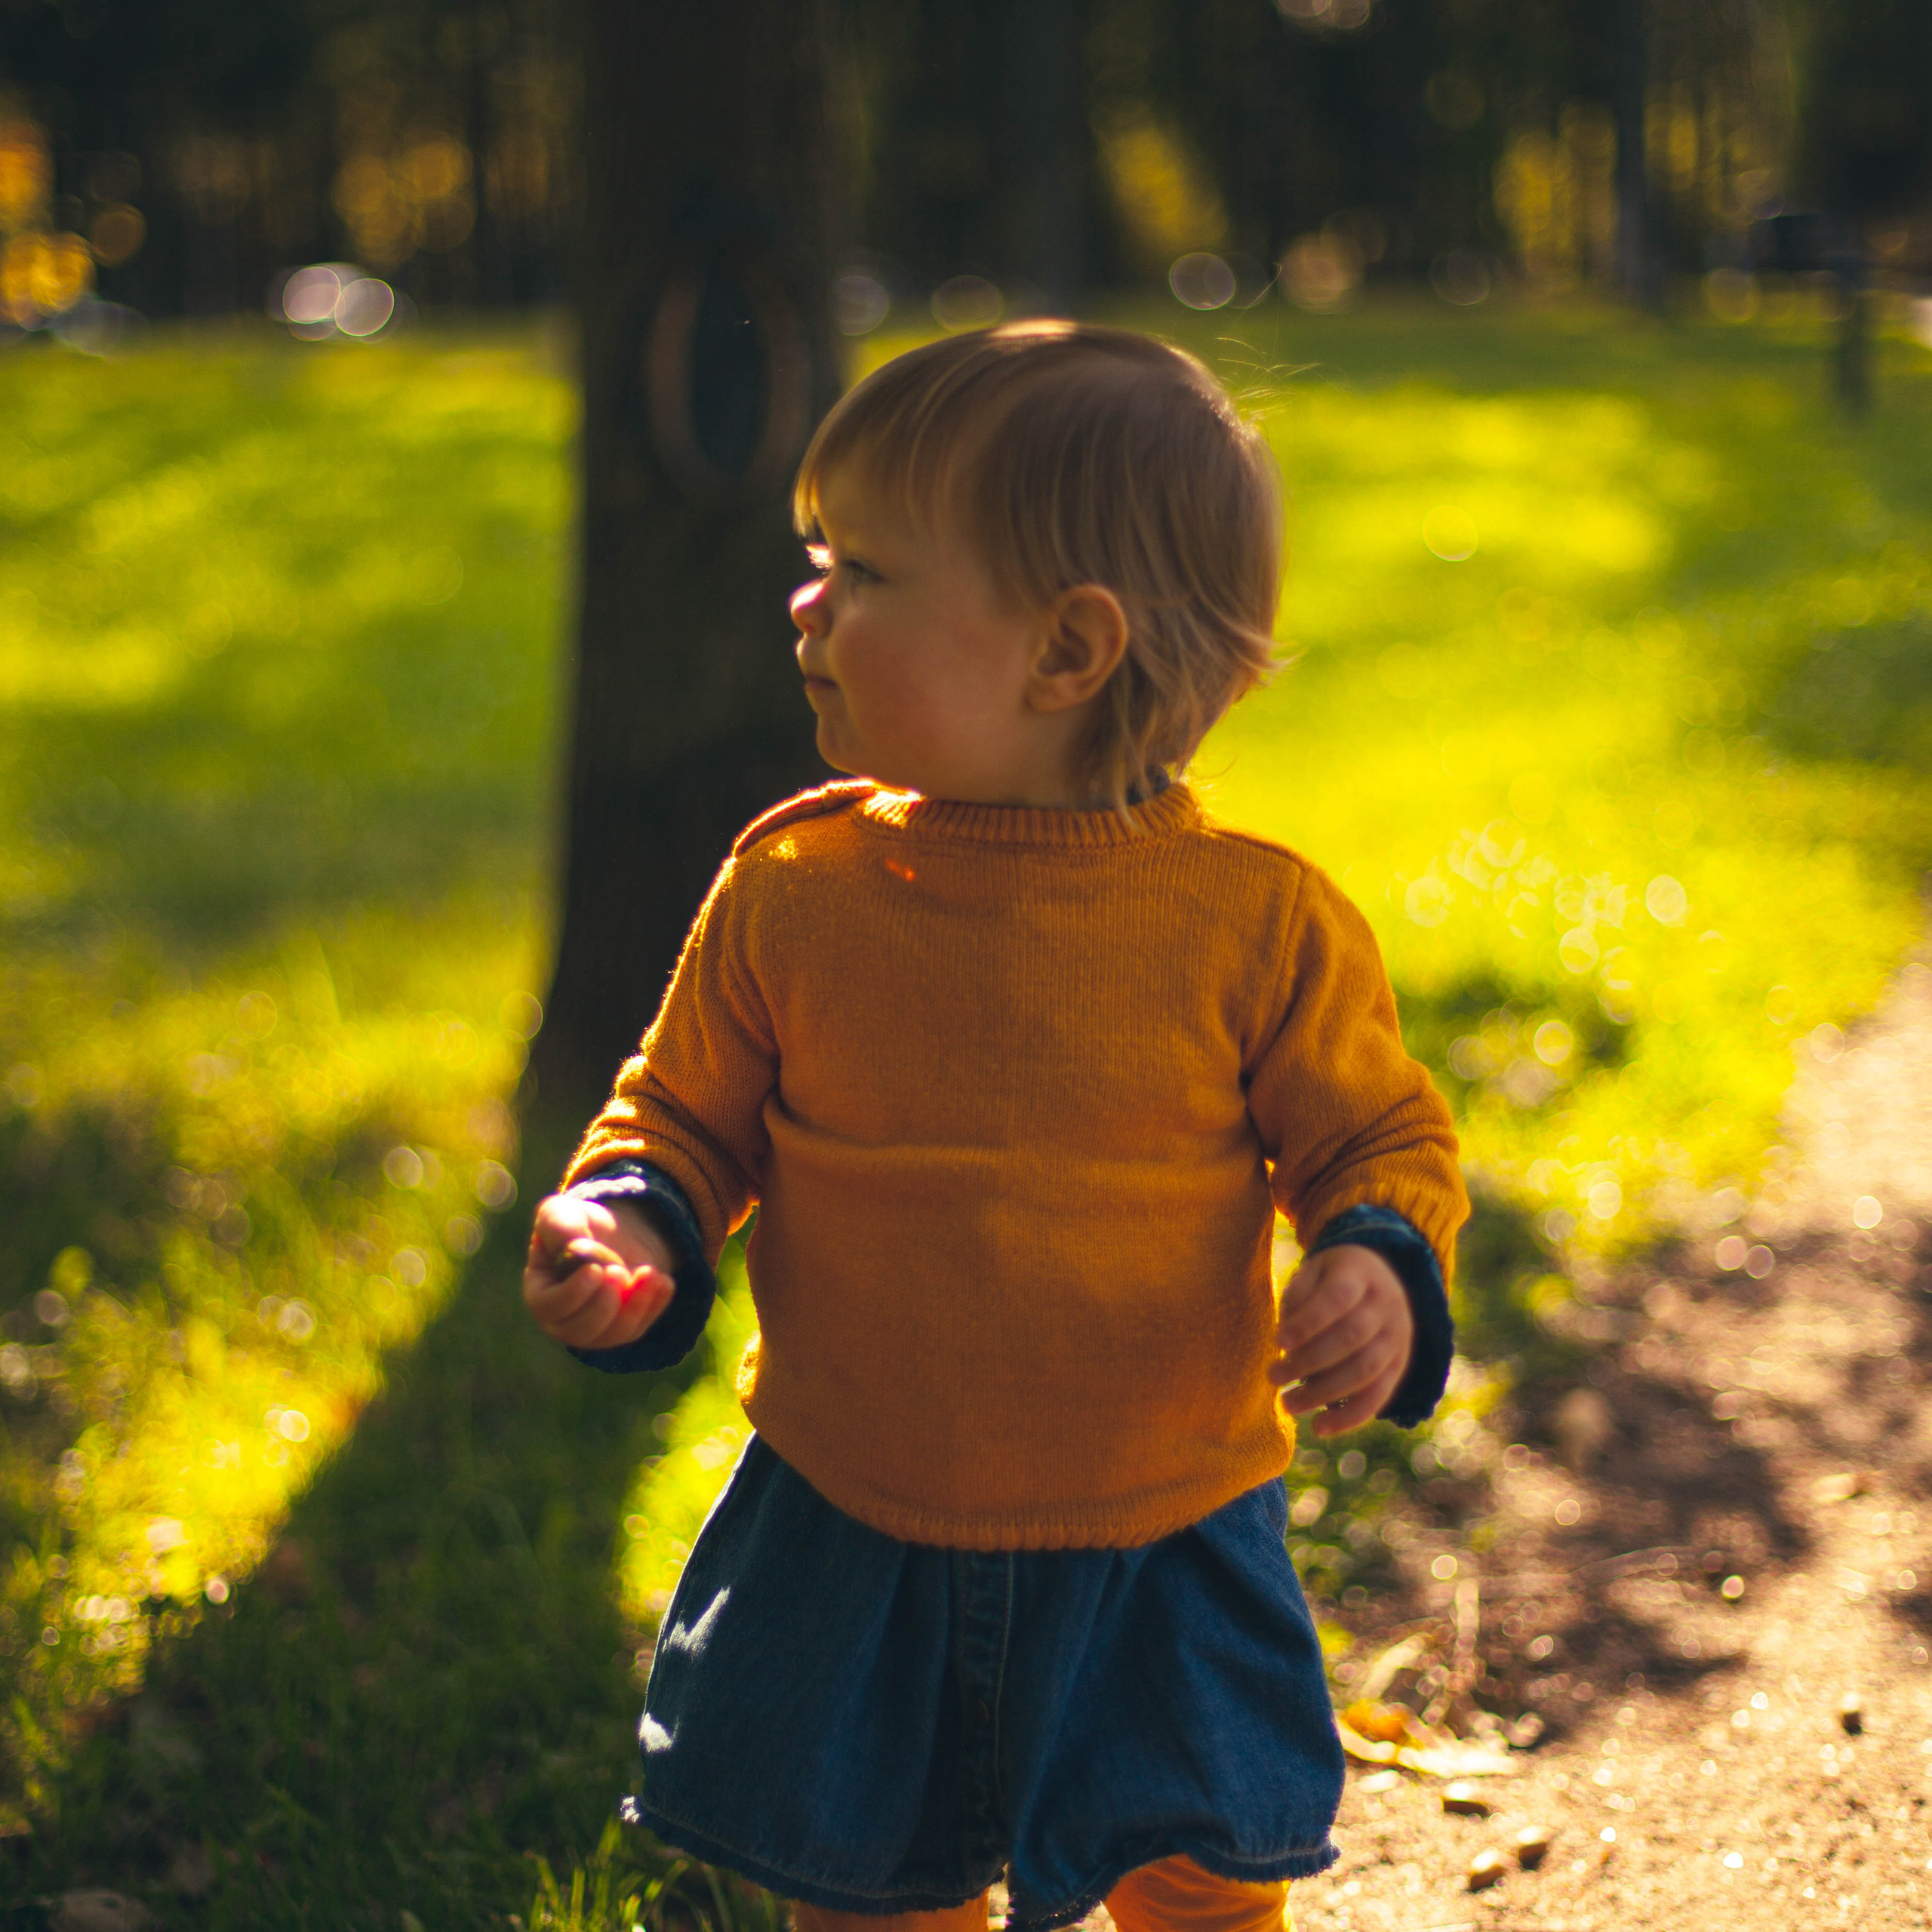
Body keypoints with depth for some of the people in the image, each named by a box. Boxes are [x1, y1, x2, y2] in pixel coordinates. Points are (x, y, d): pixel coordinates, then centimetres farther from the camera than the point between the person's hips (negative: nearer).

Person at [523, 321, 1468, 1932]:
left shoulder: (1258, 921, -13)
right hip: (850, 1545, 2)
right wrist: (631, 1226, -15)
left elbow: (1380, 1136, -1)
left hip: (1162, 1558, -2)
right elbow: (688, 1114, 5)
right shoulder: (790, 890, -7)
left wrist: (1378, 1269, -22)